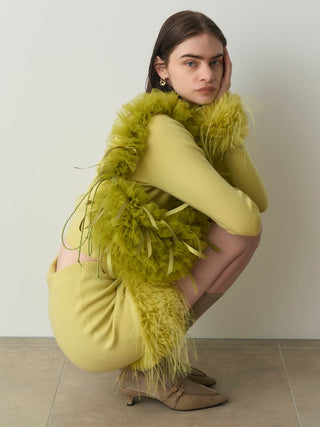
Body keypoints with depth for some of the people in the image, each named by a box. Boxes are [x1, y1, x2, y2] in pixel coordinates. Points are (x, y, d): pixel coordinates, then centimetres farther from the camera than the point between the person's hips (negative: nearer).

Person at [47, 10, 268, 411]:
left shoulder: (195, 124, 11)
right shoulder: (160, 132, -19)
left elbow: (258, 201, 2)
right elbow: (246, 218, -25)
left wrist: (223, 106, 0)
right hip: (94, 322, -9)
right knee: (240, 232, -13)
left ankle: (143, 357, 12)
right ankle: (150, 368, -2)